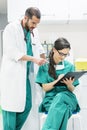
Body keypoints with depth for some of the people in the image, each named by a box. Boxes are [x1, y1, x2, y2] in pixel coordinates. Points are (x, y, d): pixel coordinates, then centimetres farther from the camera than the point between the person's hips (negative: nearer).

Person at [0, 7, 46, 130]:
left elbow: (39, 49, 23)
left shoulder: (34, 31, 11)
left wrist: (45, 62, 8)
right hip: (12, 74, -6)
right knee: (11, 106, -3)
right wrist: (34, 59, -22)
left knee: (27, 106, 6)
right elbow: (12, 52, -17)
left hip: (26, 74, 7)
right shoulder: (11, 28, -9)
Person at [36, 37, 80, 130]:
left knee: (60, 97, -37)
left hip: (67, 97, 1)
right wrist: (57, 81, -16)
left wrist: (69, 84, -16)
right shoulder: (45, 66, 4)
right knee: (62, 109, -38)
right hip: (51, 98, -1)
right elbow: (45, 88, 1)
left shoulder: (69, 66, 8)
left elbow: (72, 89, 9)